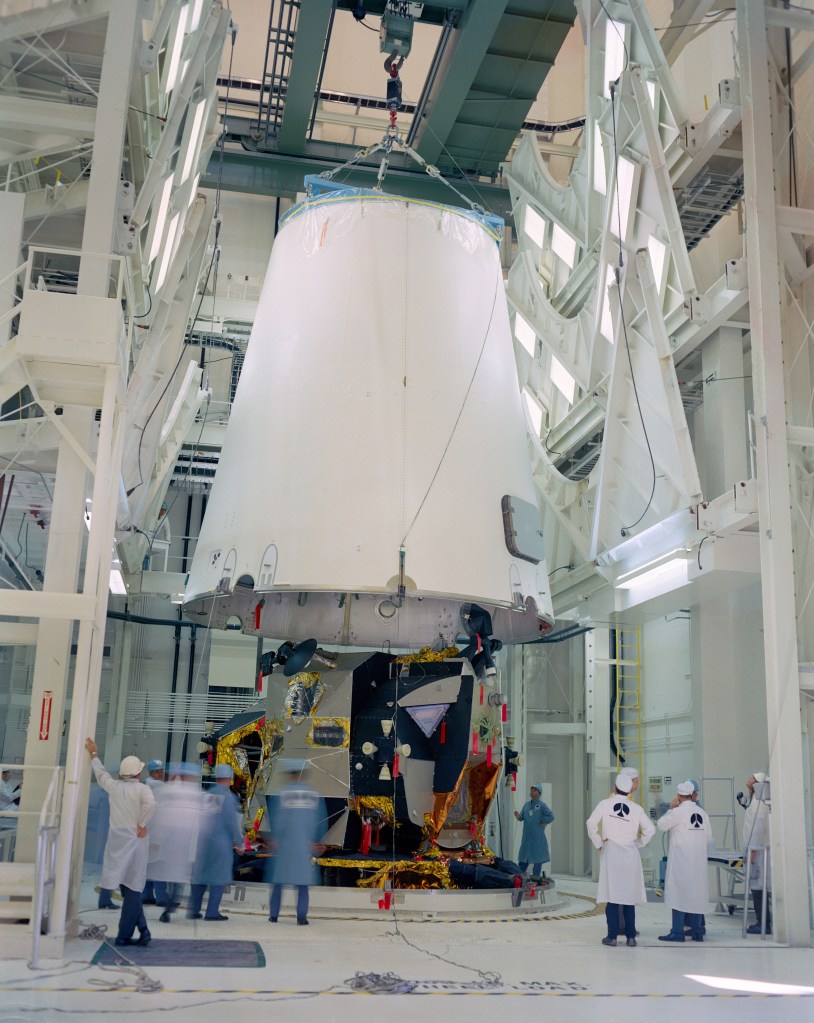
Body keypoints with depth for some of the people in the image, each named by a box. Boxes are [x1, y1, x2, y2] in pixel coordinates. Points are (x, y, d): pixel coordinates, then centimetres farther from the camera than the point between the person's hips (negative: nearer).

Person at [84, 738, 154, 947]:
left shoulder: (114, 786, 3)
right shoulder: (141, 789, -7)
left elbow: (101, 773, 21)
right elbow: (150, 804, -27)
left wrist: (94, 754, 37)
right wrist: (142, 825, -12)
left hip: (116, 842, 3)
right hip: (135, 842, -3)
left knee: (127, 889, 10)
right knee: (132, 889, 3)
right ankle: (124, 935, 3)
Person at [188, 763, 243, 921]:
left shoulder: (206, 795, 6)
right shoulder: (228, 797, -9)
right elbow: (232, 822, -10)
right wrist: (239, 843, -1)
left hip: (203, 840, 5)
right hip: (221, 841, -5)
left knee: (200, 874, 12)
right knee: (219, 876, 2)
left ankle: (193, 910, 13)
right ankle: (212, 912, 1)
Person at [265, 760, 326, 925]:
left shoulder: (281, 794, -6)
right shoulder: (314, 794, 3)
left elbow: (275, 818, -8)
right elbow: (321, 819, 6)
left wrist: (274, 838, 1)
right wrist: (315, 841, 12)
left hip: (283, 844, -2)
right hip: (306, 844, 2)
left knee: (277, 880, 10)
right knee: (302, 881, 6)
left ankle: (274, 915, 11)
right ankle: (302, 916, -2)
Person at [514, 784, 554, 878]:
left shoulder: (542, 805, -4)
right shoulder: (526, 805, 14)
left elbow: (551, 816, -14)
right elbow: (522, 817, 12)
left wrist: (542, 823, -9)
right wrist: (518, 816, -9)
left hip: (538, 837, -5)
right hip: (527, 836, 5)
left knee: (538, 858, 0)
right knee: (523, 857, 6)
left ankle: (536, 877, 6)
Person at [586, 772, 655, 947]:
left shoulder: (605, 804, -1)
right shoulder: (636, 808, 3)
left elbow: (591, 823, -9)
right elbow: (650, 829, 1)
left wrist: (598, 844, 2)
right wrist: (638, 844, 12)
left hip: (610, 852, -2)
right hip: (630, 854, 2)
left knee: (612, 896, 2)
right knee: (629, 897, 8)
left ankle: (612, 936, 2)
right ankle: (631, 937, 10)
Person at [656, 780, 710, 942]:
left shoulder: (678, 812, -12)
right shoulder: (702, 813, 5)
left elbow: (661, 825, -5)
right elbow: (707, 838, 11)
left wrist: (670, 808, 2)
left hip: (680, 860, -5)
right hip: (698, 861, 5)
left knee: (678, 894, -1)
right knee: (696, 894, 9)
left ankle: (677, 932, -2)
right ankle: (697, 931, 13)